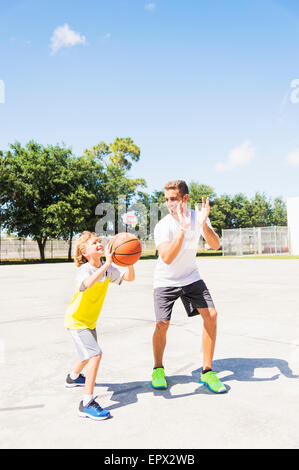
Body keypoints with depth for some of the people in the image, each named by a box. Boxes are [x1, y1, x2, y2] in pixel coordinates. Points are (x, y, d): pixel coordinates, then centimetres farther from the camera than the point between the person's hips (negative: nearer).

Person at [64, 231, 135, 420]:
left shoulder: (107, 269, -6)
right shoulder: (84, 269, -25)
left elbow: (129, 278, -11)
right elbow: (88, 283, -49)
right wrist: (106, 264, -53)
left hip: (90, 321, 8)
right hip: (76, 320, -8)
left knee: (90, 354, 27)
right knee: (95, 354, -21)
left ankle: (73, 377, 56)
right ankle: (87, 404, -13)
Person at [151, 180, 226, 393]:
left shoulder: (198, 217, -10)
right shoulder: (162, 226, -21)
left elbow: (216, 245, -20)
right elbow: (167, 258, -34)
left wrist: (204, 224, -38)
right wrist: (182, 229, -43)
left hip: (191, 277, 3)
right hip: (165, 281, -3)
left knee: (211, 315, -10)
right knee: (162, 325, -11)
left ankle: (207, 371, 6)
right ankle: (158, 368, 17)